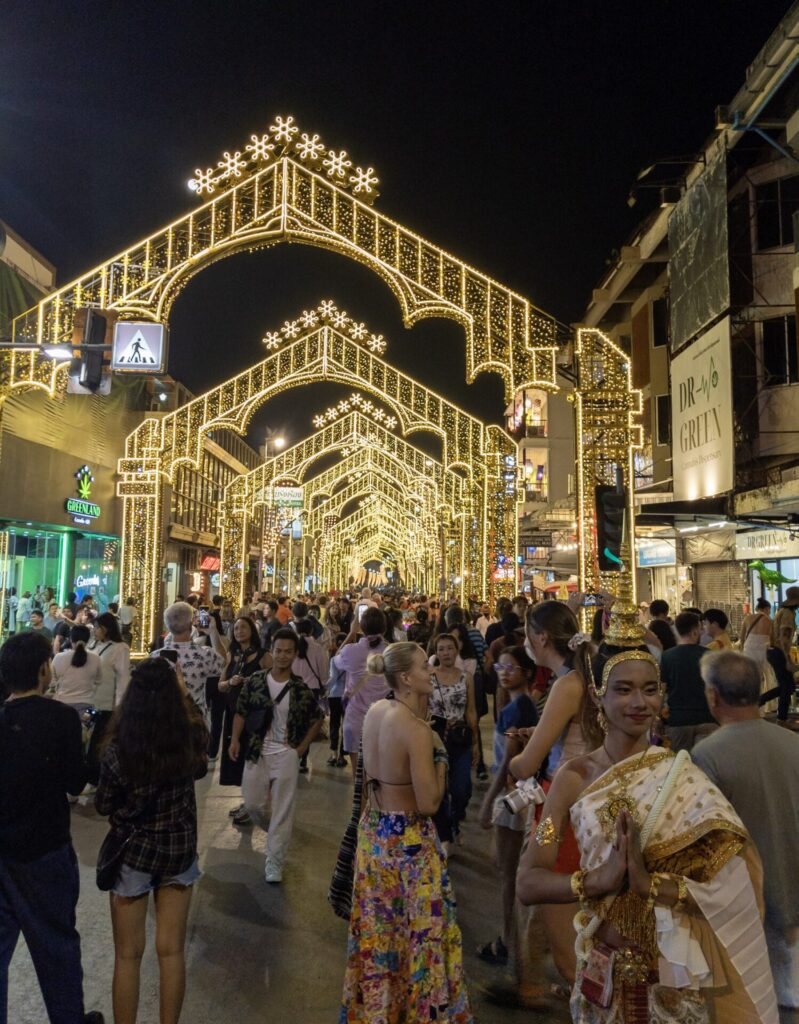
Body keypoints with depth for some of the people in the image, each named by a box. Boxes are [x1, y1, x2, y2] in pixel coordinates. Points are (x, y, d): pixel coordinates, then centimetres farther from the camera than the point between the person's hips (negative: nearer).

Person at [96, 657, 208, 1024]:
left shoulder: (119, 748, -23)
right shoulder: (191, 742, -18)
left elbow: (103, 805, -7)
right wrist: (185, 695, 12)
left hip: (132, 852, -2)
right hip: (179, 849, 2)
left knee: (128, 955, 17)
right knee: (171, 951, 18)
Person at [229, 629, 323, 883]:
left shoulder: (300, 689, -8)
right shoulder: (255, 681, -5)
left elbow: (317, 719, 4)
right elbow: (241, 712, 3)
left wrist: (302, 747, -2)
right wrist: (235, 740, -7)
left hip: (286, 755, -2)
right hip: (256, 753, 2)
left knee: (282, 811, 2)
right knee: (253, 804, 10)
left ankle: (274, 863, 14)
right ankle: (277, 834, 39)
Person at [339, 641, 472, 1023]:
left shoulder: (374, 712, -3)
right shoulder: (417, 730, -25)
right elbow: (428, 804, -24)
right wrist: (439, 758, -10)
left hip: (373, 831, 8)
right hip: (408, 840, -8)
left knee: (378, 929, 23)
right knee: (417, 932, 11)